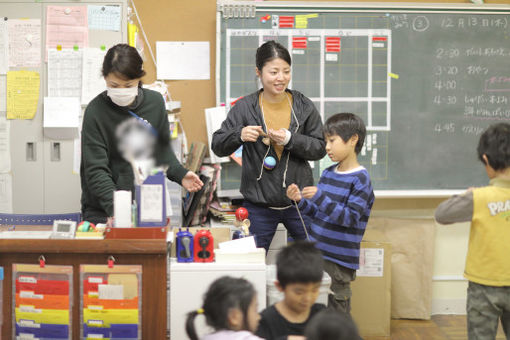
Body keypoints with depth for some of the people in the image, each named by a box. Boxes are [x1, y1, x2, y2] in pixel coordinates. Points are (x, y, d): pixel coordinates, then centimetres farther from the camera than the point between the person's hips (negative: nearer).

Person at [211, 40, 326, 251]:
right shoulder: (244, 107, -4)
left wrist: (290, 139, -18)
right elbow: (218, 146, -1)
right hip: (259, 204, -1)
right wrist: (239, 135, -22)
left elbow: (320, 148, -1)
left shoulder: (304, 106, 0)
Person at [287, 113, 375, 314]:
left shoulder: (360, 179, -12)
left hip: (339, 260, -7)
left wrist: (320, 198, -29)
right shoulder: (328, 174, 11)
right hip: (316, 253, 7)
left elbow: (350, 218, -20)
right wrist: (300, 201, -2)